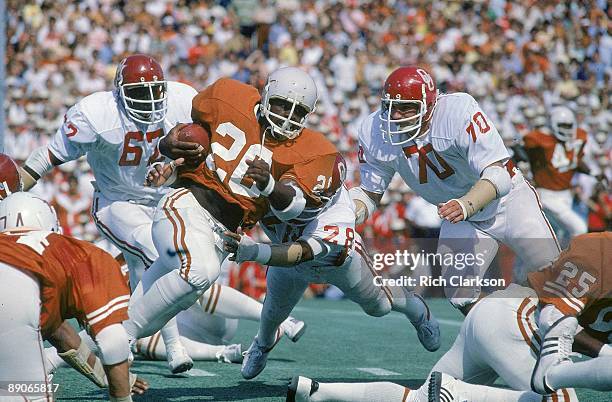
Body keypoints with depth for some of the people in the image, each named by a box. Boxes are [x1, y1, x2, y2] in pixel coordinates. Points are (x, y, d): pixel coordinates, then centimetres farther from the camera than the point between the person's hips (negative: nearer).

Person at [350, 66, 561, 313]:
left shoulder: (458, 111, -33)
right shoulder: (375, 132, -17)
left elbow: (499, 174, -37)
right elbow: (370, 193, -4)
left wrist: (467, 205, -55)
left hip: (507, 201, -4)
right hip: (459, 210, 4)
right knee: (460, 296, -8)